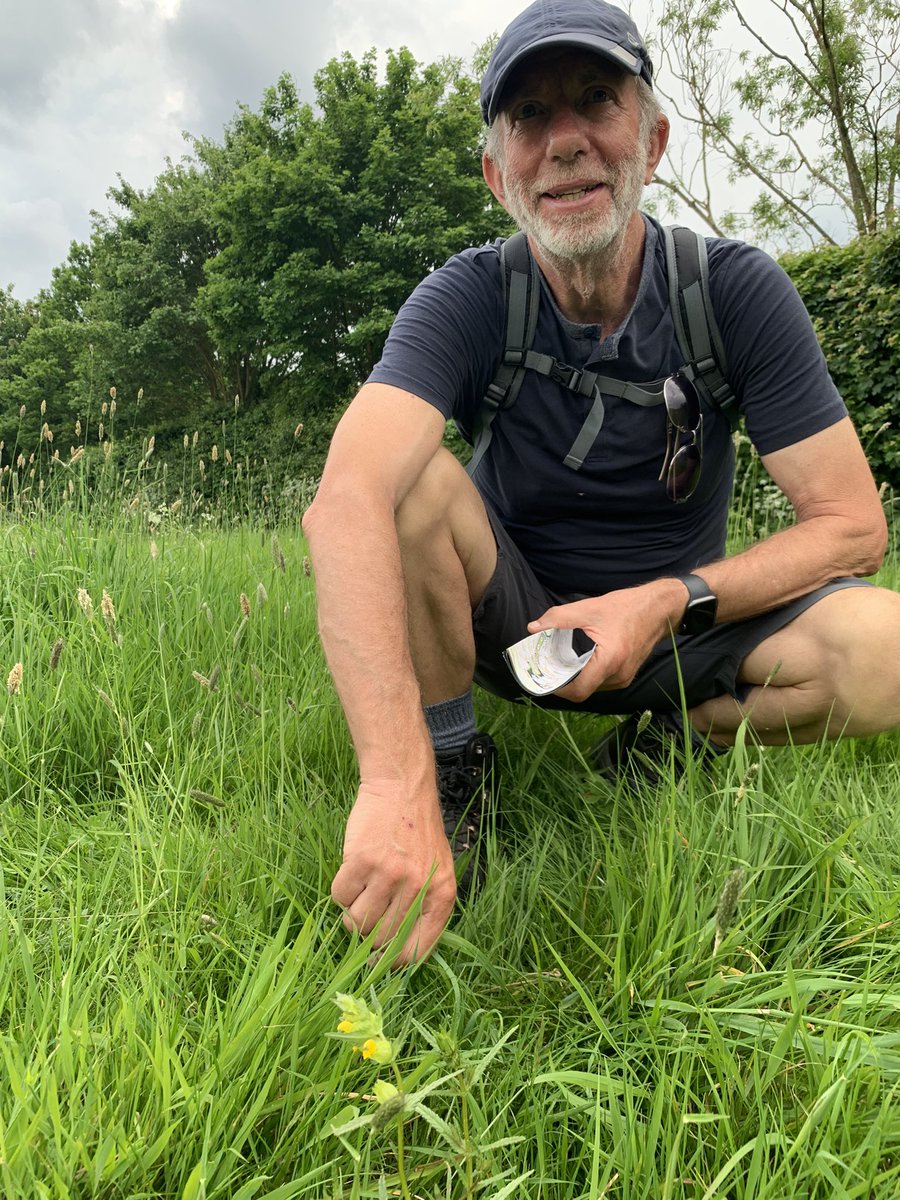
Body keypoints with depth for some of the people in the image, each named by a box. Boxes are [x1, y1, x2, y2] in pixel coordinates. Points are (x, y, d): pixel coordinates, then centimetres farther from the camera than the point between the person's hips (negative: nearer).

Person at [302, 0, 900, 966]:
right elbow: (345, 504, -35)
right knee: (415, 480, -29)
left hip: (681, 628, 1)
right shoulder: (468, 300, -16)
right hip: (511, 619, 0)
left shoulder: (737, 290, -12)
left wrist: (671, 602, -27)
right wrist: (395, 781, -48)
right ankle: (452, 767, -9)